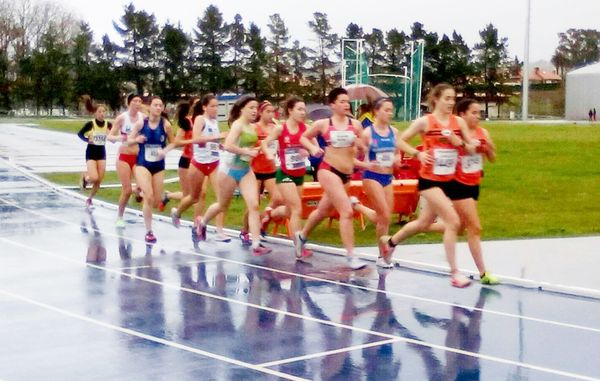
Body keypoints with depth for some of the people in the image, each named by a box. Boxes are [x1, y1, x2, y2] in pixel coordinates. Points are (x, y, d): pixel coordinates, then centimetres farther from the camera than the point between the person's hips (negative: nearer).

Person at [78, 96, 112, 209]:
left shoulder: (108, 125, -4)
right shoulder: (90, 124, -12)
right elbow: (80, 134, -3)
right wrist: (87, 140, -19)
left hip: (101, 153, 3)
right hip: (91, 153, -3)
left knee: (99, 181, 3)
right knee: (94, 178, -18)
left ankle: (89, 199, 23)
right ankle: (85, 176, 17)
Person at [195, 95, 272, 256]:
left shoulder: (253, 127, 6)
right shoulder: (238, 124, -17)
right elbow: (228, 146, -29)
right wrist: (246, 151, -24)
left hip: (246, 170, 6)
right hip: (230, 169, -6)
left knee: (254, 205, -10)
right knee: (222, 206, 13)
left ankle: (256, 245, -13)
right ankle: (202, 223, 44)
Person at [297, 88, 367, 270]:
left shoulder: (355, 124, 4)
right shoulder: (322, 124, -2)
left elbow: (366, 146, 9)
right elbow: (304, 137, 12)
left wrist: (360, 145, -12)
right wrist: (313, 148, -6)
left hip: (347, 173, 5)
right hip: (328, 170, -5)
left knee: (324, 210, 21)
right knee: (347, 211, -17)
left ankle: (301, 235, 47)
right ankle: (351, 256, -13)